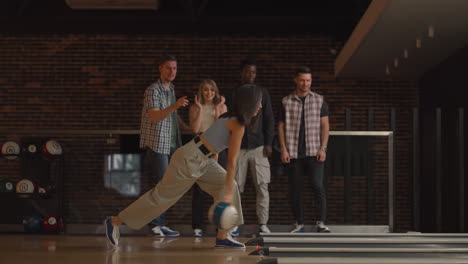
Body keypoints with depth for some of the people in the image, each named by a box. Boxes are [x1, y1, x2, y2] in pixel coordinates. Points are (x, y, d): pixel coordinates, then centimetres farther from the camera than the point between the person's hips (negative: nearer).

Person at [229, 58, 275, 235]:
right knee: (236, 186, -1)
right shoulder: (233, 94, 9)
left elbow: (269, 119, 6)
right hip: (239, 147, 0)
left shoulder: (262, 93, 9)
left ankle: (263, 223, 0)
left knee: (262, 186, -4)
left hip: (259, 146, 0)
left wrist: (268, 143, -3)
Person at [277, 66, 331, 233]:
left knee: (318, 186, -12)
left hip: (314, 152, -1)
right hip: (293, 153, 1)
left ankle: (321, 223, -9)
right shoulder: (286, 102, 7)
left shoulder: (319, 100, 7)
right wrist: (283, 149, -2)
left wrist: (323, 148, -4)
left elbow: (325, 125, 5)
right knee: (295, 190, 4)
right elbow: (281, 126, 7)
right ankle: (299, 224, 12)